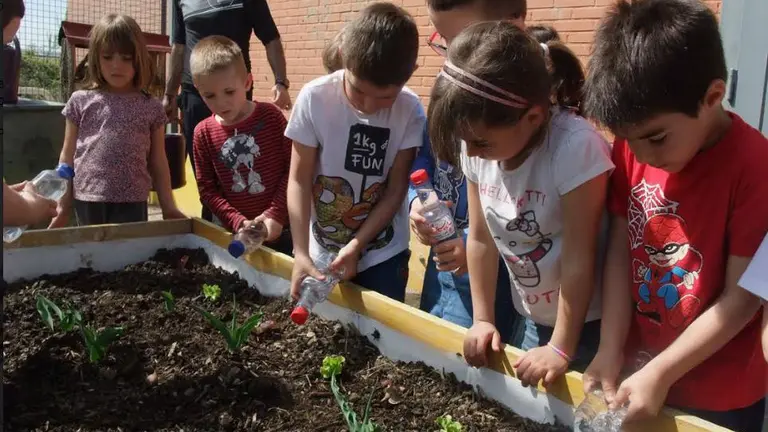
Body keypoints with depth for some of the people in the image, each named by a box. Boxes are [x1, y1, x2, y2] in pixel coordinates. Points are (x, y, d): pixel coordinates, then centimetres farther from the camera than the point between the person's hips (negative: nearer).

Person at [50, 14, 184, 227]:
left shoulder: (151, 108, 4)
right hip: (87, 200, 1)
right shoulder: (80, 101, 4)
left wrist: (168, 207, 6)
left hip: (132, 202, 0)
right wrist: (63, 205, 6)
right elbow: (67, 156, 8)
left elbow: (158, 162, 8)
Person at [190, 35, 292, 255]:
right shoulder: (204, 132, -2)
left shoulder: (270, 116, -6)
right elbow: (206, 189, -1)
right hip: (231, 232, 1)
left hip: (278, 228, -1)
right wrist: (238, 222, -13)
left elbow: (293, 168, -5)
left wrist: (275, 214, -13)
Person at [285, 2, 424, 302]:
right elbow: (299, 181, -11)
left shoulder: (410, 111, -15)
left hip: (383, 253, 0)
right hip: (321, 252, 0)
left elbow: (396, 191, -8)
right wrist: (300, 253, -17)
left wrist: (355, 247, -14)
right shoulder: (314, 98, -16)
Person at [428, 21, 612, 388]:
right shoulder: (478, 147, -12)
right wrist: (482, 320, 0)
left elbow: (578, 259, -24)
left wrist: (561, 348, -17)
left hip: (587, 322, -5)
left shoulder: (575, 147, -30)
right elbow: (481, 239, -1)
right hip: (534, 319, 5)